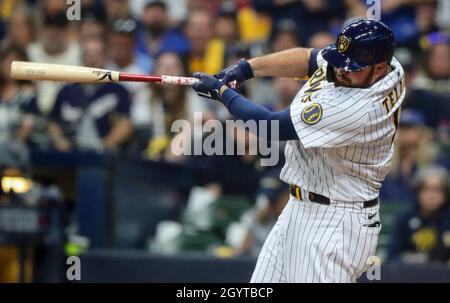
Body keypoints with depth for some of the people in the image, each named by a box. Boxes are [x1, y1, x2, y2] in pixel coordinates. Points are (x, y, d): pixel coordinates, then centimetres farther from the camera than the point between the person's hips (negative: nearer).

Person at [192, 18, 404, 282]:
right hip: (300, 211, 10)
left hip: (336, 224, -10)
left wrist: (221, 91, -8)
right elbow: (308, 58, 14)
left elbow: (270, 127, -23)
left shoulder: (359, 107, -30)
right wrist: (248, 67, 0)